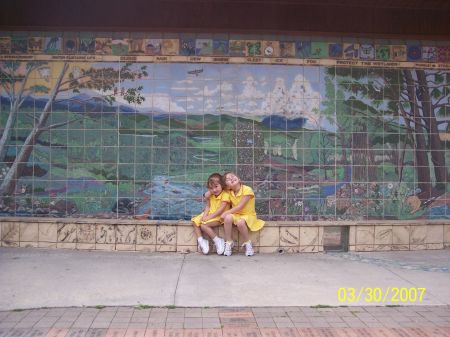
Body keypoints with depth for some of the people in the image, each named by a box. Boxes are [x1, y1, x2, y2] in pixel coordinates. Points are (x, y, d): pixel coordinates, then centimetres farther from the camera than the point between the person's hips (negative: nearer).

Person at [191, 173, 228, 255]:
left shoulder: (225, 194, -15)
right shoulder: (211, 195, 9)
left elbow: (221, 210, -20)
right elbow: (208, 206, 12)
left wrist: (209, 217, -20)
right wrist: (205, 215, -9)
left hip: (219, 217, -8)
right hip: (210, 214, 8)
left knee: (204, 225, -25)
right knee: (195, 221, -9)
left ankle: (218, 241, -14)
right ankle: (201, 241, -8)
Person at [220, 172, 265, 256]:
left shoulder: (247, 189, -16)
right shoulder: (230, 193, 2)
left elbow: (240, 207, -20)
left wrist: (226, 212, -20)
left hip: (248, 215, -4)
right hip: (236, 215, 5)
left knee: (240, 222, -37)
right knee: (228, 217, -29)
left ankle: (247, 243, -12)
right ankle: (228, 243, -14)